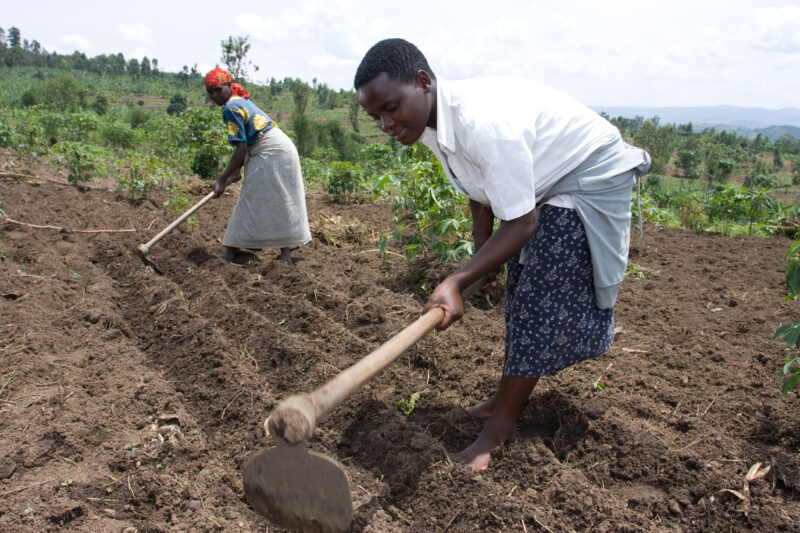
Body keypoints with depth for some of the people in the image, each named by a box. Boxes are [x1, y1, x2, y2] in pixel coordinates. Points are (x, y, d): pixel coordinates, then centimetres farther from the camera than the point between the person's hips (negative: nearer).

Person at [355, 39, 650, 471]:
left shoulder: (484, 123, -38)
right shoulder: (429, 125, -9)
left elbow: (521, 224, -34)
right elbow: (481, 193, 5)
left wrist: (457, 281, -37)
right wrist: (481, 260, 4)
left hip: (588, 176, -9)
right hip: (541, 181, 9)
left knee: (541, 301, -9)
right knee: (520, 292, 13)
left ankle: (500, 425, 2)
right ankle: (506, 398, 28)